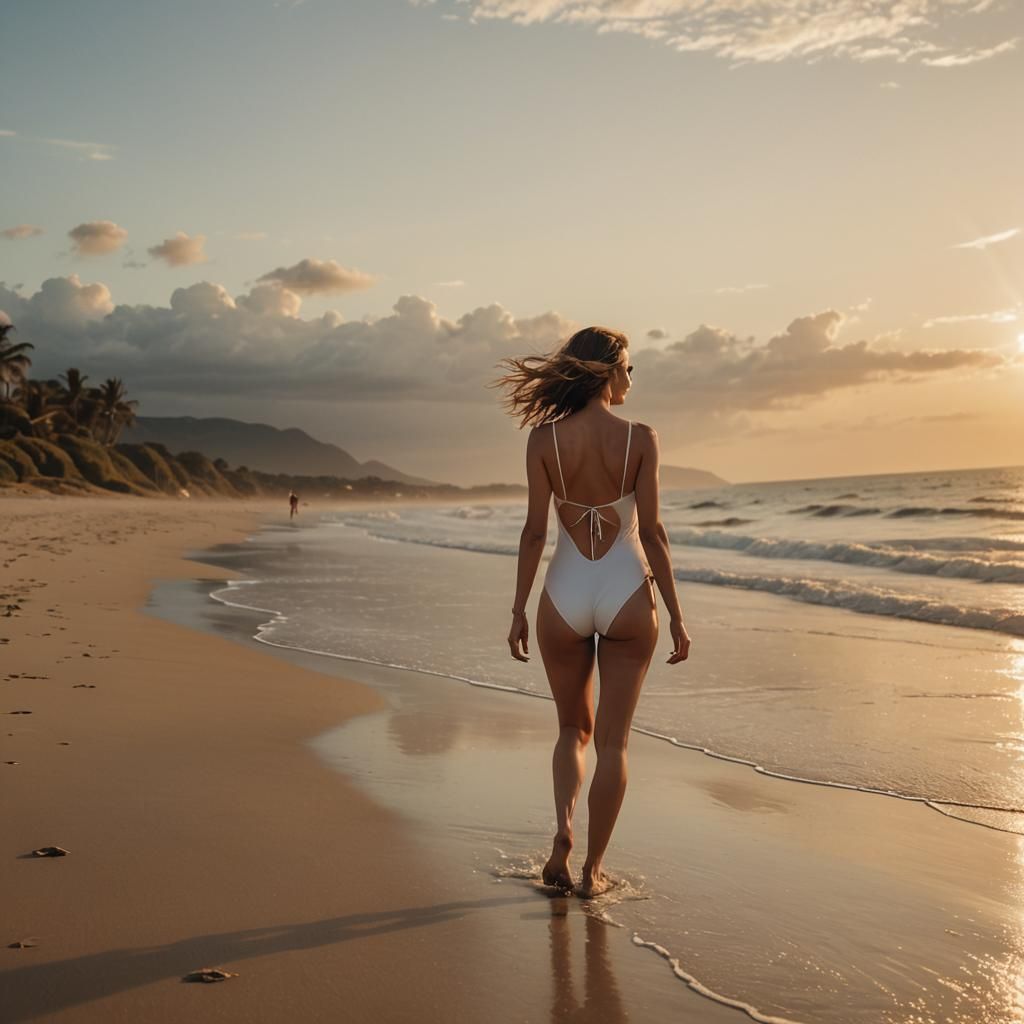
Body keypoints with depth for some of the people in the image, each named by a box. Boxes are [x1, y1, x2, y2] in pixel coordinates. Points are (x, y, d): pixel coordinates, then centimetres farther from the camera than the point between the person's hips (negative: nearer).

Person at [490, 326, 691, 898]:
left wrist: (519, 610, 3)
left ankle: (563, 830, 1)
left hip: (565, 596, 2)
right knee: (613, 740, 10)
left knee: (574, 729, 22)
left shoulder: (545, 438, -4)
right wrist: (676, 614, -1)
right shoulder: (640, 437, -7)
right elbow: (653, 531, -7)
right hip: (627, 594, -1)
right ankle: (594, 869, 15)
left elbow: (535, 531, -5)